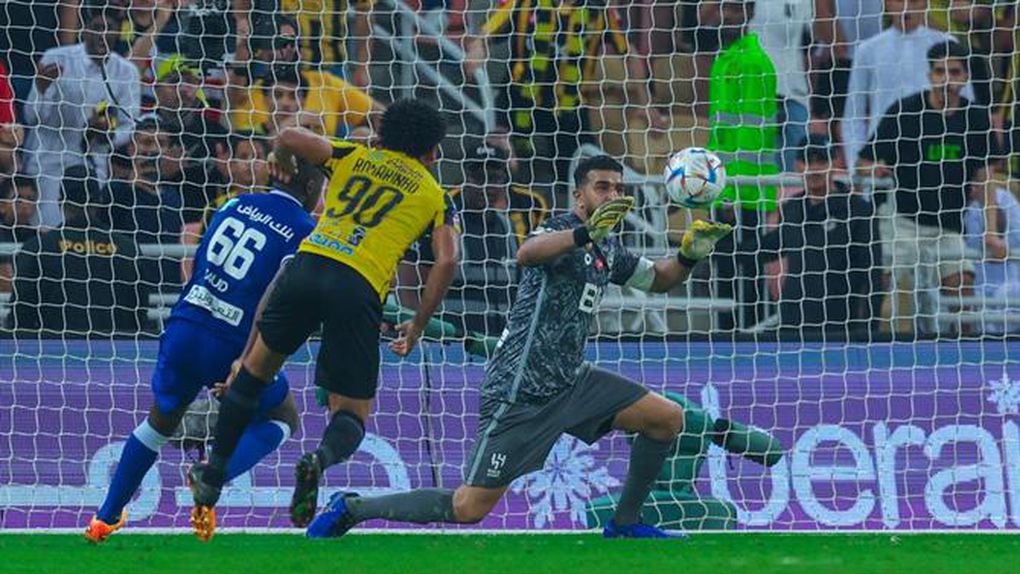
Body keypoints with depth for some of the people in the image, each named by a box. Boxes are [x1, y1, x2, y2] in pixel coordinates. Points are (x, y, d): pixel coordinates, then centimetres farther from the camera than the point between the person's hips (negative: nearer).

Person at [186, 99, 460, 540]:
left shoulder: (354, 156, 23)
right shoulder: (435, 196, 19)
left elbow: (289, 139, 11)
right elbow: (446, 261, 4)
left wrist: (284, 177, 33)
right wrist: (417, 327, 12)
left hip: (309, 265, 2)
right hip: (360, 289, -2)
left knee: (257, 366, 25)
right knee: (352, 415, 9)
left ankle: (213, 476, 24)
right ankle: (322, 459, -28)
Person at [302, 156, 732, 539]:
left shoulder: (608, 251, 12)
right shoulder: (561, 229, -14)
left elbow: (658, 280, 27)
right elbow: (527, 254, -38)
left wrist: (689, 254, 4)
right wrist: (586, 232, -56)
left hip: (569, 380, 8)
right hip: (522, 390, -8)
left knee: (668, 418, 1)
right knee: (470, 508, -10)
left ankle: (625, 524, 14)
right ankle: (351, 508, 5)